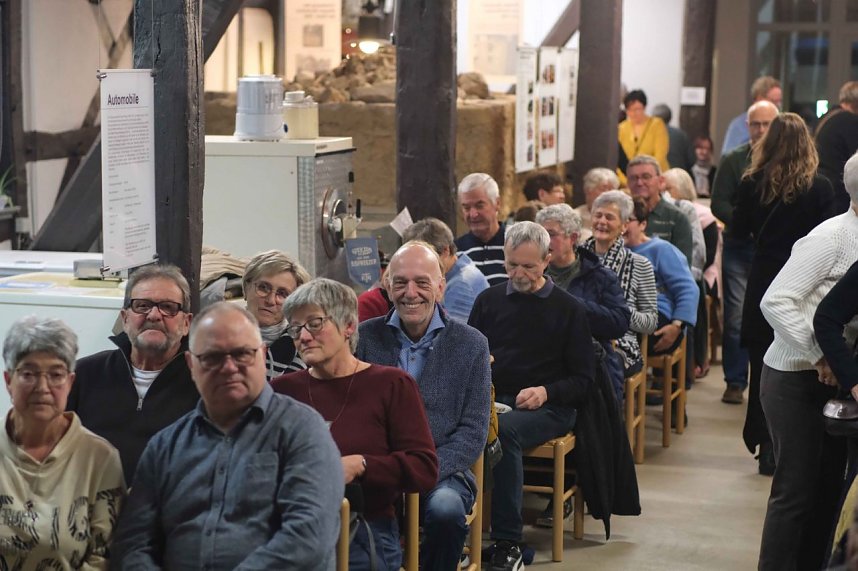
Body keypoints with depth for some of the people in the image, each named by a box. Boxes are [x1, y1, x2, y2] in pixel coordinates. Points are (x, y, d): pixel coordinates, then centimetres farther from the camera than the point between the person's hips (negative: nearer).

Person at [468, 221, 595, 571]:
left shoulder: (569, 309, 9)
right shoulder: (489, 300, 18)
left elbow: (583, 379, 6)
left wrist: (546, 392, -12)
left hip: (547, 407, -2)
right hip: (490, 400, 3)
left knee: (504, 431, -37)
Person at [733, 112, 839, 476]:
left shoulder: (752, 184, -6)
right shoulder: (820, 188, -10)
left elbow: (739, 232, 4)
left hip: (763, 285, 1)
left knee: (763, 367, 9)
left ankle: (767, 446, 10)